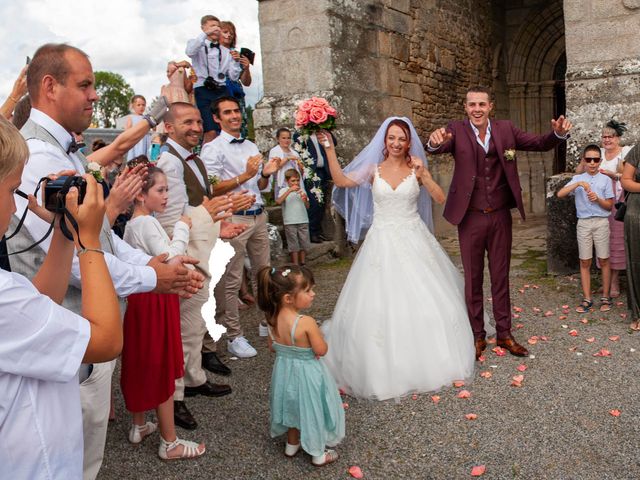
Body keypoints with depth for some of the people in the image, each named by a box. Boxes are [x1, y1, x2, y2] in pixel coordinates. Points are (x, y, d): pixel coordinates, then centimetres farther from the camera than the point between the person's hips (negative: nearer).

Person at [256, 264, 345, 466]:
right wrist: (317, 336, -4)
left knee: (294, 406, 29)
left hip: (284, 370, 6)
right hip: (306, 373, -6)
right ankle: (318, 454, 34)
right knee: (312, 411, 16)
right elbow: (321, 350, -21)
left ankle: (292, 445, 48)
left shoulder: (273, 319, -11)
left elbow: (272, 346, 2)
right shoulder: (306, 323, -31)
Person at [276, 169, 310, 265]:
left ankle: (302, 263, 22)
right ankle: (295, 266, 9)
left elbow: (307, 207, 12)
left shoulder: (301, 190, 11)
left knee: (303, 243, 9)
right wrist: (289, 190, -24)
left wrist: (305, 199, -10)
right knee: (293, 245, 1)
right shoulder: (283, 190, -1)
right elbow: (278, 201, -21)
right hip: (290, 222, -4)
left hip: (303, 221, 4)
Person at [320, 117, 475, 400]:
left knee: (422, 300, 4)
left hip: (414, 240, 0)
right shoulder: (374, 169, 3)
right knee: (380, 304, -2)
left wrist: (423, 174, -16)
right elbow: (341, 180, -11)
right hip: (382, 242, 0)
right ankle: (385, 365, 13)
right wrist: (329, 149, -15)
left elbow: (441, 199, -6)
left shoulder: (416, 168, 2)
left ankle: (426, 360, 23)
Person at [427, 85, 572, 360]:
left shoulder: (505, 129, 1)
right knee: (473, 279, 8)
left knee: (501, 277, 12)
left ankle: (504, 334, 25)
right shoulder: (456, 131, -6)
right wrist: (435, 141, -48)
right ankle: (477, 336, 20)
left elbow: (540, 144, -1)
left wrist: (558, 133, -22)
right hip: (471, 217, -2)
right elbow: (438, 148, -23)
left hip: (500, 215, 2)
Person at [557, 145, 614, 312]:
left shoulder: (605, 179, 3)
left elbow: (609, 205, 4)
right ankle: (587, 299, 9)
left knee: (604, 260, 3)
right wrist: (578, 184, -21)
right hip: (583, 223, 1)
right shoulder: (578, 179, 4)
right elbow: (560, 194, -11)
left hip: (601, 222, -1)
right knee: (585, 262, 4)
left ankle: (605, 297, 13)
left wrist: (598, 199, -15)